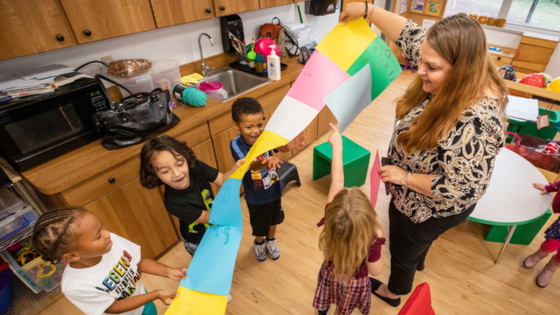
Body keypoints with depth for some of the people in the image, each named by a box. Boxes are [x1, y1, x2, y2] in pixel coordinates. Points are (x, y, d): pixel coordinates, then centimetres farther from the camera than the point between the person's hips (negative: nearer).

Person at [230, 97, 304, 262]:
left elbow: (280, 147, -40)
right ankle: (259, 243, 58)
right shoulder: (236, 144, -27)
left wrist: (290, 146, -65)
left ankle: (271, 241, 59)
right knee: (259, 225, 24)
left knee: (274, 219, 28)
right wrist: (266, 161, -66)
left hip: (274, 190, 2)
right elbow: (249, 165, -44)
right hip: (256, 197, -2)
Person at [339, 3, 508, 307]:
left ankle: (393, 292, 54)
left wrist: (405, 176, -24)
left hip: (427, 208, -7)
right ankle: (418, 261, 70)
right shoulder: (448, 81, -16)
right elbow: (410, 35, -7)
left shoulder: (474, 123, -39)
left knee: (402, 252, 22)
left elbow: (461, 190, -32)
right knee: (418, 240, 37)